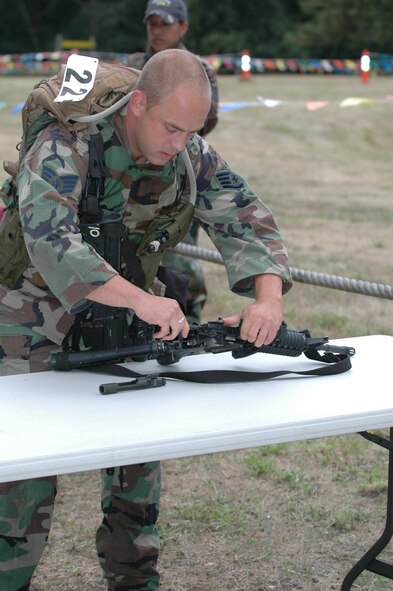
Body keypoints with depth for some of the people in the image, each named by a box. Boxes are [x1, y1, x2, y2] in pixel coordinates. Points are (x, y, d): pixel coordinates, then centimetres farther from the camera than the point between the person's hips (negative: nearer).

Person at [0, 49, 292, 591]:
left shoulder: (190, 155, -11)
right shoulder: (66, 146, -29)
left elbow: (245, 219, -10)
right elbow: (50, 241, -42)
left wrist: (268, 298, -30)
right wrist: (141, 299, -51)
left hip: (118, 308, 5)